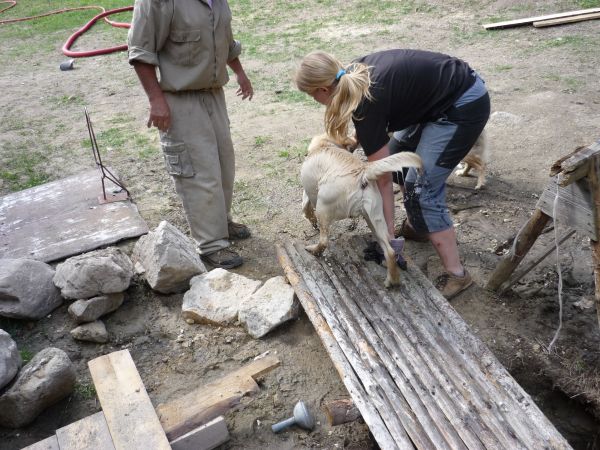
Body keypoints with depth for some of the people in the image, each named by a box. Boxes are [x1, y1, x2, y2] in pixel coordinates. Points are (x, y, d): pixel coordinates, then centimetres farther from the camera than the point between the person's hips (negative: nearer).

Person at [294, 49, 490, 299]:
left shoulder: (366, 104, -23)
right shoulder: (356, 73, 0)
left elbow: (382, 178, -18)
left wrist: (388, 234, -13)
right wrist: (359, 140, 10)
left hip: (465, 106, -10)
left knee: (420, 188, -11)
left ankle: (456, 275, -3)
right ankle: (416, 226, 32)